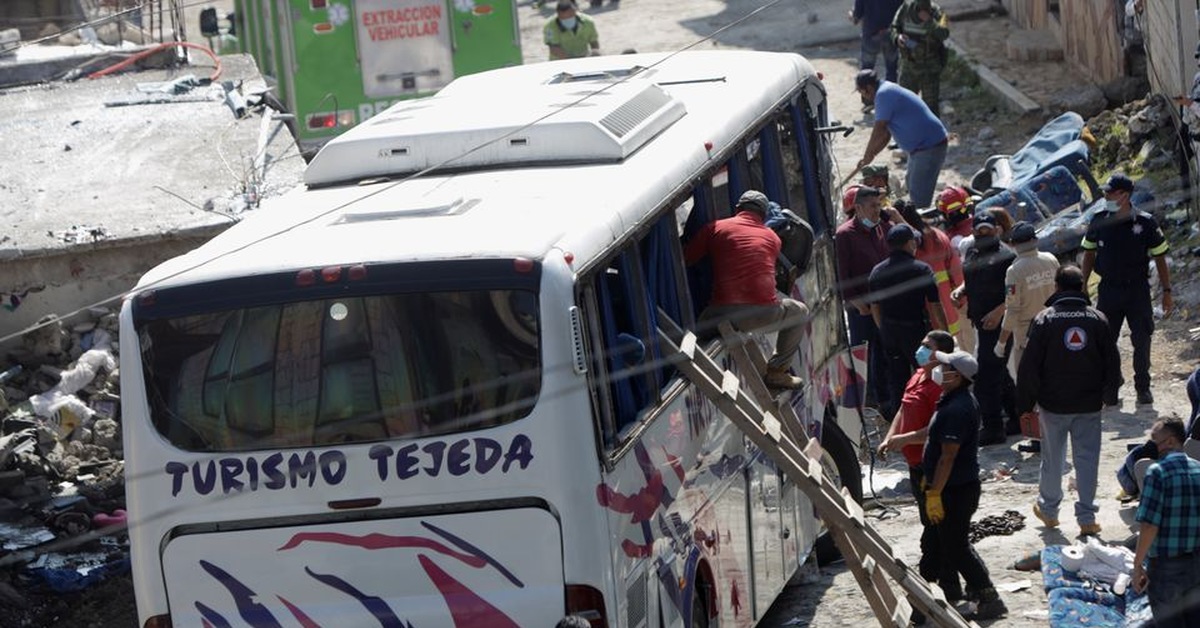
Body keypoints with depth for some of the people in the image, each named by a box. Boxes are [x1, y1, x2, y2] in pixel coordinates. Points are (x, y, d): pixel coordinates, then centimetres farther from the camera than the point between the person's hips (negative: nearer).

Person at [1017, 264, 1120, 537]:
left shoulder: (1045, 319, -9)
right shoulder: (1097, 319, -2)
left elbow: (1030, 367, -8)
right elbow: (1113, 364, 5)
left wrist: (1025, 404, 0)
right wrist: (1101, 393, 20)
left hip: (1053, 404, -1)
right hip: (1089, 405, 1)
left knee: (1053, 459, 13)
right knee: (1087, 458, 4)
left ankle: (1048, 509, 27)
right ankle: (1087, 518, 3)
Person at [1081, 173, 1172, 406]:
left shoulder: (1145, 223, -10)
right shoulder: (1099, 222, -4)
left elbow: (1160, 259, -1)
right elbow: (1089, 255, 9)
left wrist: (1167, 292, 0)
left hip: (1138, 290, -2)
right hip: (1108, 289, 2)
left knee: (1141, 341, 4)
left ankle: (1143, 387, 19)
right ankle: (1110, 389, 16)